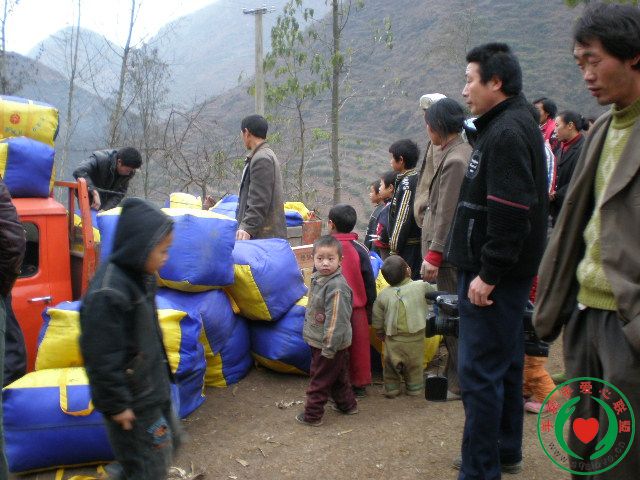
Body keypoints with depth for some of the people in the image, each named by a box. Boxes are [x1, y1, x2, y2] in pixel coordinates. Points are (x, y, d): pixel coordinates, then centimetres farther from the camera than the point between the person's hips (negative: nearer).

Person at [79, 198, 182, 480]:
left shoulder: (140, 276, 2)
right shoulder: (107, 294, -28)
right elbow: (102, 358, -25)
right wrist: (116, 405, -18)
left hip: (153, 389, 9)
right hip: (133, 403, -9)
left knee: (169, 441, 25)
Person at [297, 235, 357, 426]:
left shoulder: (337, 287, -27)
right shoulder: (317, 278, 3)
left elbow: (337, 320, -26)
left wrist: (329, 347, -22)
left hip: (331, 344, -9)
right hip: (319, 341, 9)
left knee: (320, 379, 6)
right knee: (338, 376, 24)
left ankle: (312, 415, 20)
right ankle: (347, 404, 40)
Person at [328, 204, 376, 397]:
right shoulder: (360, 249, -4)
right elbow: (369, 282, 1)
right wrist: (369, 307, 12)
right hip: (357, 308, 1)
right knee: (358, 346, 12)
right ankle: (360, 384, 22)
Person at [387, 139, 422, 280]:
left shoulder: (407, 183, -15)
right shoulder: (419, 179, 13)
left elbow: (403, 219, -18)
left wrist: (394, 249, -13)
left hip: (408, 246, -9)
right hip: (419, 243, 9)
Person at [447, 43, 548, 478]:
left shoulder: (507, 133, -17)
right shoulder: (512, 125, 16)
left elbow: (510, 212, -25)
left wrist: (488, 273, -22)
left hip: (493, 277, -11)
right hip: (504, 272, 11)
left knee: (480, 371, -4)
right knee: (504, 362, 18)